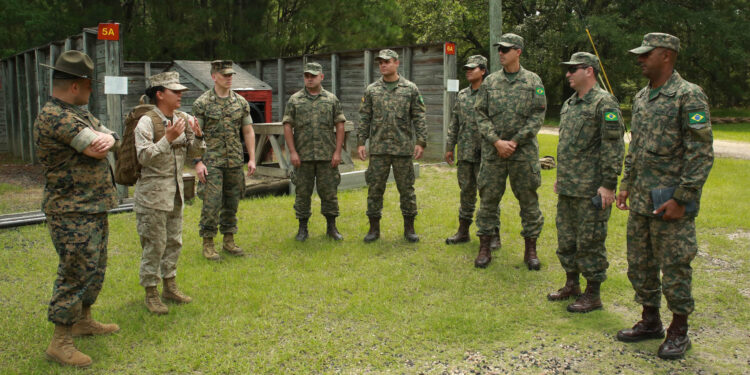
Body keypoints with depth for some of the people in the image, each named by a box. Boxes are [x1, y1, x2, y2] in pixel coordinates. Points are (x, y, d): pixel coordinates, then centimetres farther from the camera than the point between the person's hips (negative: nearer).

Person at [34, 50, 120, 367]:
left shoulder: (80, 113, 13)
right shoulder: (53, 117, -20)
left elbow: (108, 141, 6)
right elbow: (97, 149, -25)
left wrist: (107, 139, -17)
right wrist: (99, 141, -2)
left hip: (95, 209, 10)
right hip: (72, 213, -10)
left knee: (95, 270, 20)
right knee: (75, 274, -5)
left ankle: (83, 320, 37)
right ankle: (60, 342, 6)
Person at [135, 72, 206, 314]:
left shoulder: (183, 120, 7)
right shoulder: (147, 122, -12)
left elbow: (194, 154, 11)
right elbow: (144, 157, -20)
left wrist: (198, 137, -7)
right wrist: (168, 138, -27)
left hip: (176, 190, 7)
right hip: (153, 192, -7)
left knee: (174, 241, 14)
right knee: (154, 244, -2)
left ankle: (170, 286, 27)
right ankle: (151, 294, 9)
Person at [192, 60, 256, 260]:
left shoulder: (241, 102, 8)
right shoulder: (202, 103, -4)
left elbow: (248, 131, 10)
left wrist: (252, 158, 4)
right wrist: (198, 162, -12)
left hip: (235, 161, 4)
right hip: (211, 162, -4)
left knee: (232, 202, 10)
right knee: (212, 202, -6)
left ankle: (229, 241, 21)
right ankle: (208, 243, 5)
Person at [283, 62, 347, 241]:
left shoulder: (332, 99, 6)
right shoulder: (294, 100, 5)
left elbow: (340, 126, 4)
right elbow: (287, 127, 1)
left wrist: (338, 152, -4)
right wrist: (292, 152, -8)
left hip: (327, 156, 0)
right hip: (303, 156, 0)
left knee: (329, 191, 4)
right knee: (303, 192, 5)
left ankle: (331, 227, 15)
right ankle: (302, 228, 15)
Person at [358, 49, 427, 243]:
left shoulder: (410, 89, 3)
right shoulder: (371, 90, 7)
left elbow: (419, 118, 2)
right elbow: (364, 118, 8)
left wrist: (421, 142, -6)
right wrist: (360, 142, 1)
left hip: (403, 148, -1)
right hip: (378, 148, 1)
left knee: (406, 188, 4)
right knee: (375, 188, 3)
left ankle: (409, 228, 15)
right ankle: (374, 228, 14)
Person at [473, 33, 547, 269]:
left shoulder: (533, 81, 2)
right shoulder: (490, 81, 7)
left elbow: (537, 117, -4)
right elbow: (480, 115, 3)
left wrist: (514, 142, -12)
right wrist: (497, 142, -10)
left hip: (524, 152, -1)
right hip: (493, 152, 2)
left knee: (529, 200, 5)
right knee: (488, 199, 4)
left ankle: (530, 249, 16)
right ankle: (484, 248, 14)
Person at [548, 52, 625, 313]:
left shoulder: (604, 103, -12)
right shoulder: (569, 104, 15)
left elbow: (614, 147, -17)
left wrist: (608, 185, -20)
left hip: (591, 190, -9)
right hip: (567, 188, 9)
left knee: (590, 242, -1)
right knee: (566, 238, 16)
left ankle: (593, 295, 10)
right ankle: (571, 285, 30)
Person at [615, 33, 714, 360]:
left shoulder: (689, 96, -12)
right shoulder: (641, 97, 12)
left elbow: (702, 153, -16)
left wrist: (681, 198, -19)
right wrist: (626, 184, 15)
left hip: (670, 200, -8)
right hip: (641, 199, 8)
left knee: (674, 268, 2)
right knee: (639, 264, 14)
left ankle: (679, 331, 17)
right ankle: (650, 322, 29)